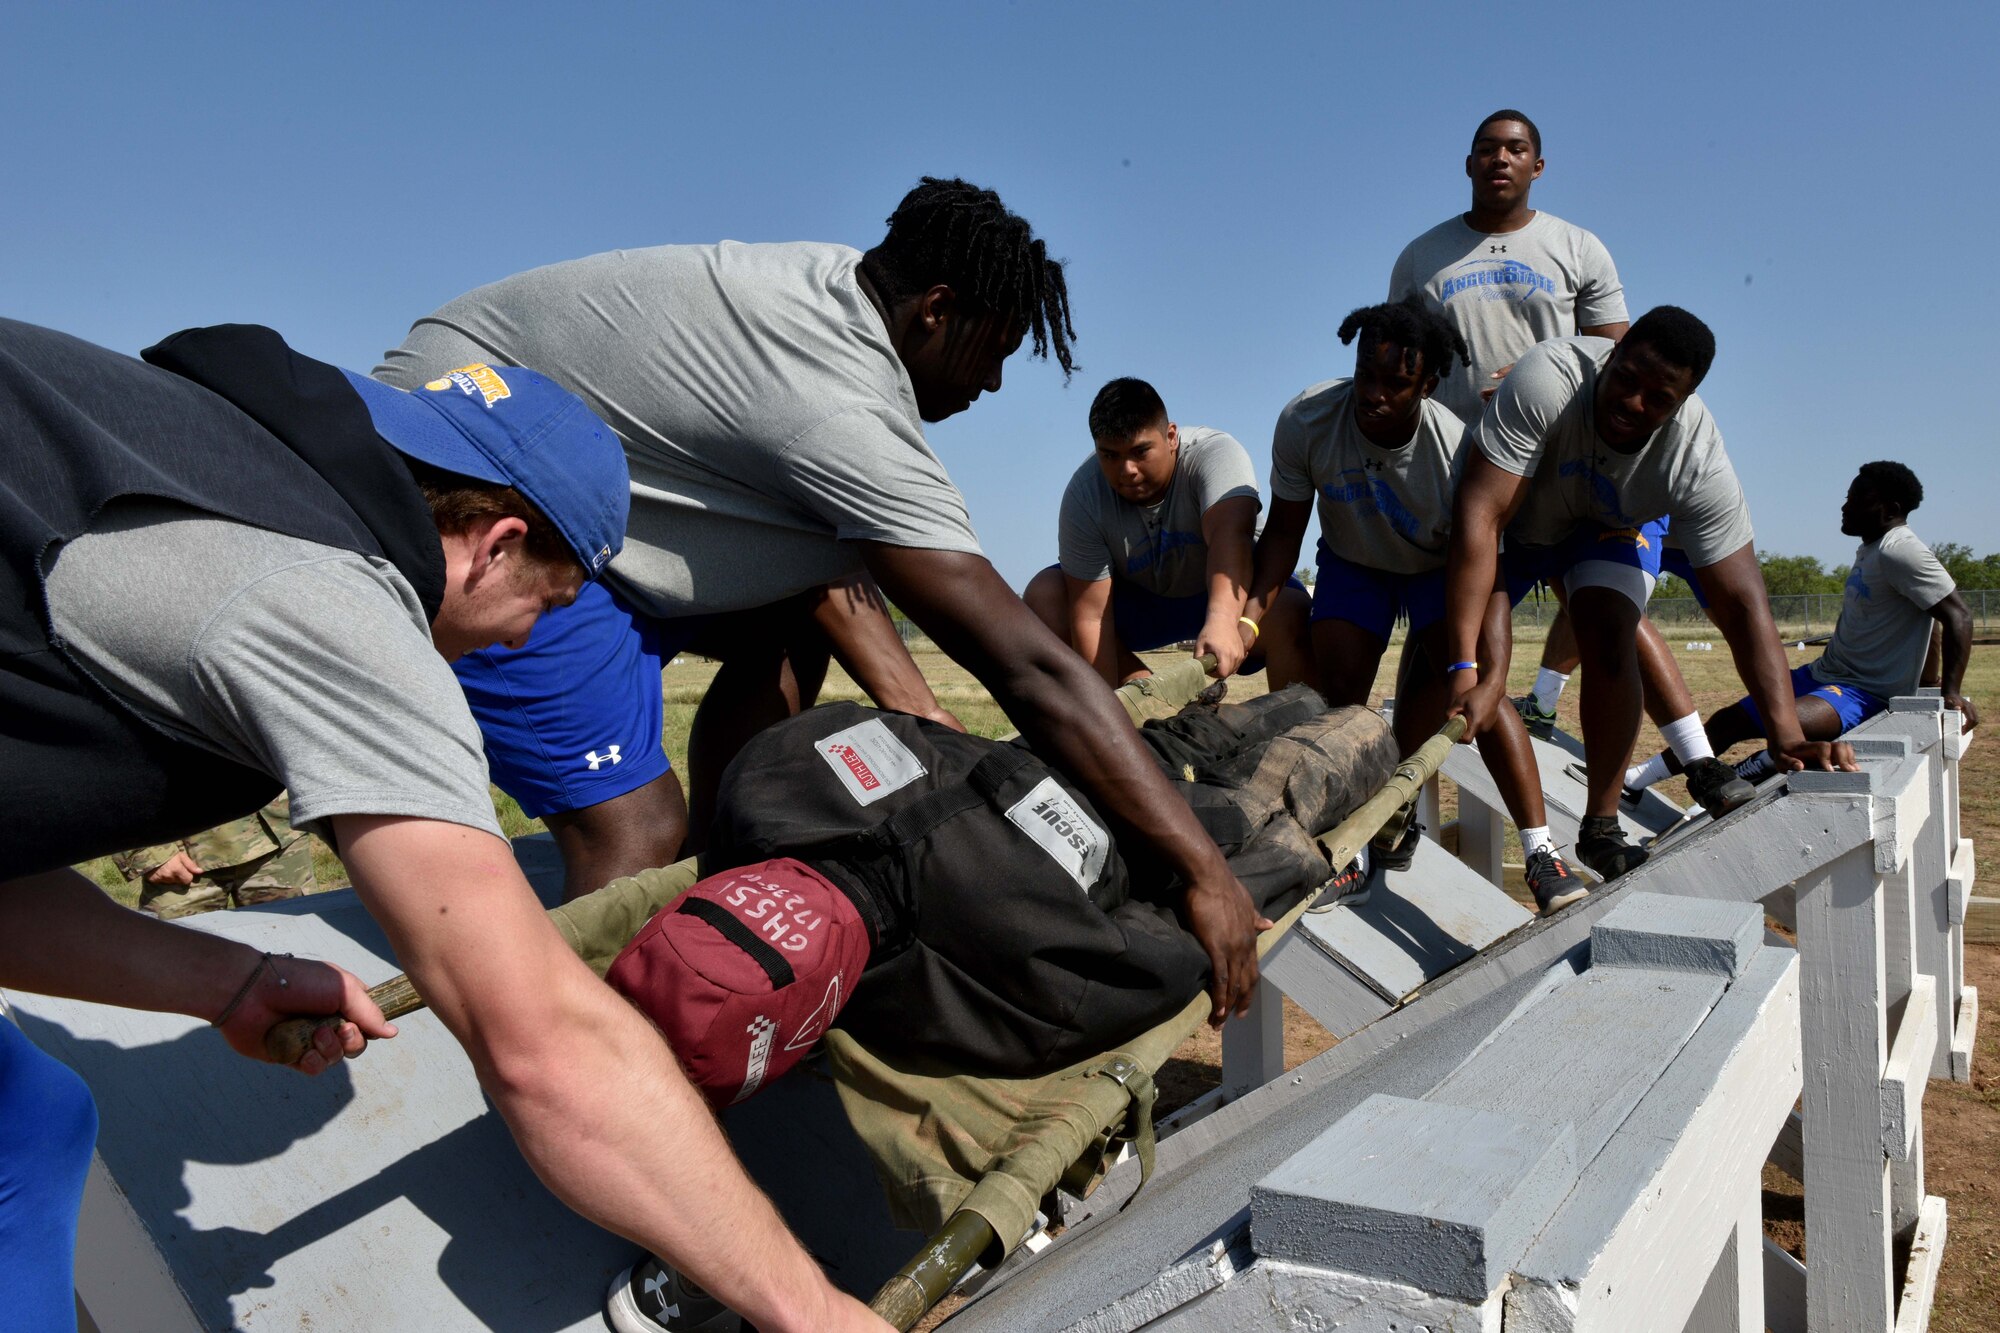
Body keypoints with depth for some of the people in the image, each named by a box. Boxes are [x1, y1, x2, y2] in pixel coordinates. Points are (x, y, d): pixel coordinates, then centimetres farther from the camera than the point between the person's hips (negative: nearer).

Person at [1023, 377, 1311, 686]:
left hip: (1226, 591, -2)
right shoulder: (1084, 495, -24)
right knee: (1043, 595, -20)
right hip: (1139, 601, 3)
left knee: (1290, 608, -34)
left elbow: (1230, 535, -49)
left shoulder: (1215, 454, -30)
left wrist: (1223, 620, -68)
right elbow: (1090, 615, -26)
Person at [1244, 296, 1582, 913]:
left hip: (1440, 569, -3)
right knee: (1334, 694, -12)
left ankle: (1541, 852, -16)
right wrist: (1255, 601, -30)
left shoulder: (1458, 452, -33)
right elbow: (1285, 529, -13)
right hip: (1352, 563, 3)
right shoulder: (1305, 422, -27)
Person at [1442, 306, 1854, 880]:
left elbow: (1743, 604, -30)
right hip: (1513, 514, 0)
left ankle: (1601, 830, -6)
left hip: (1607, 528, 0)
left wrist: (1788, 736, -40)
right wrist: (1466, 667, -50)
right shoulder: (1545, 382, -41)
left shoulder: (1698, 461, -32)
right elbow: (1480, 515, -44)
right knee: (1483, 647, -14)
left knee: (1609, 638, -20)